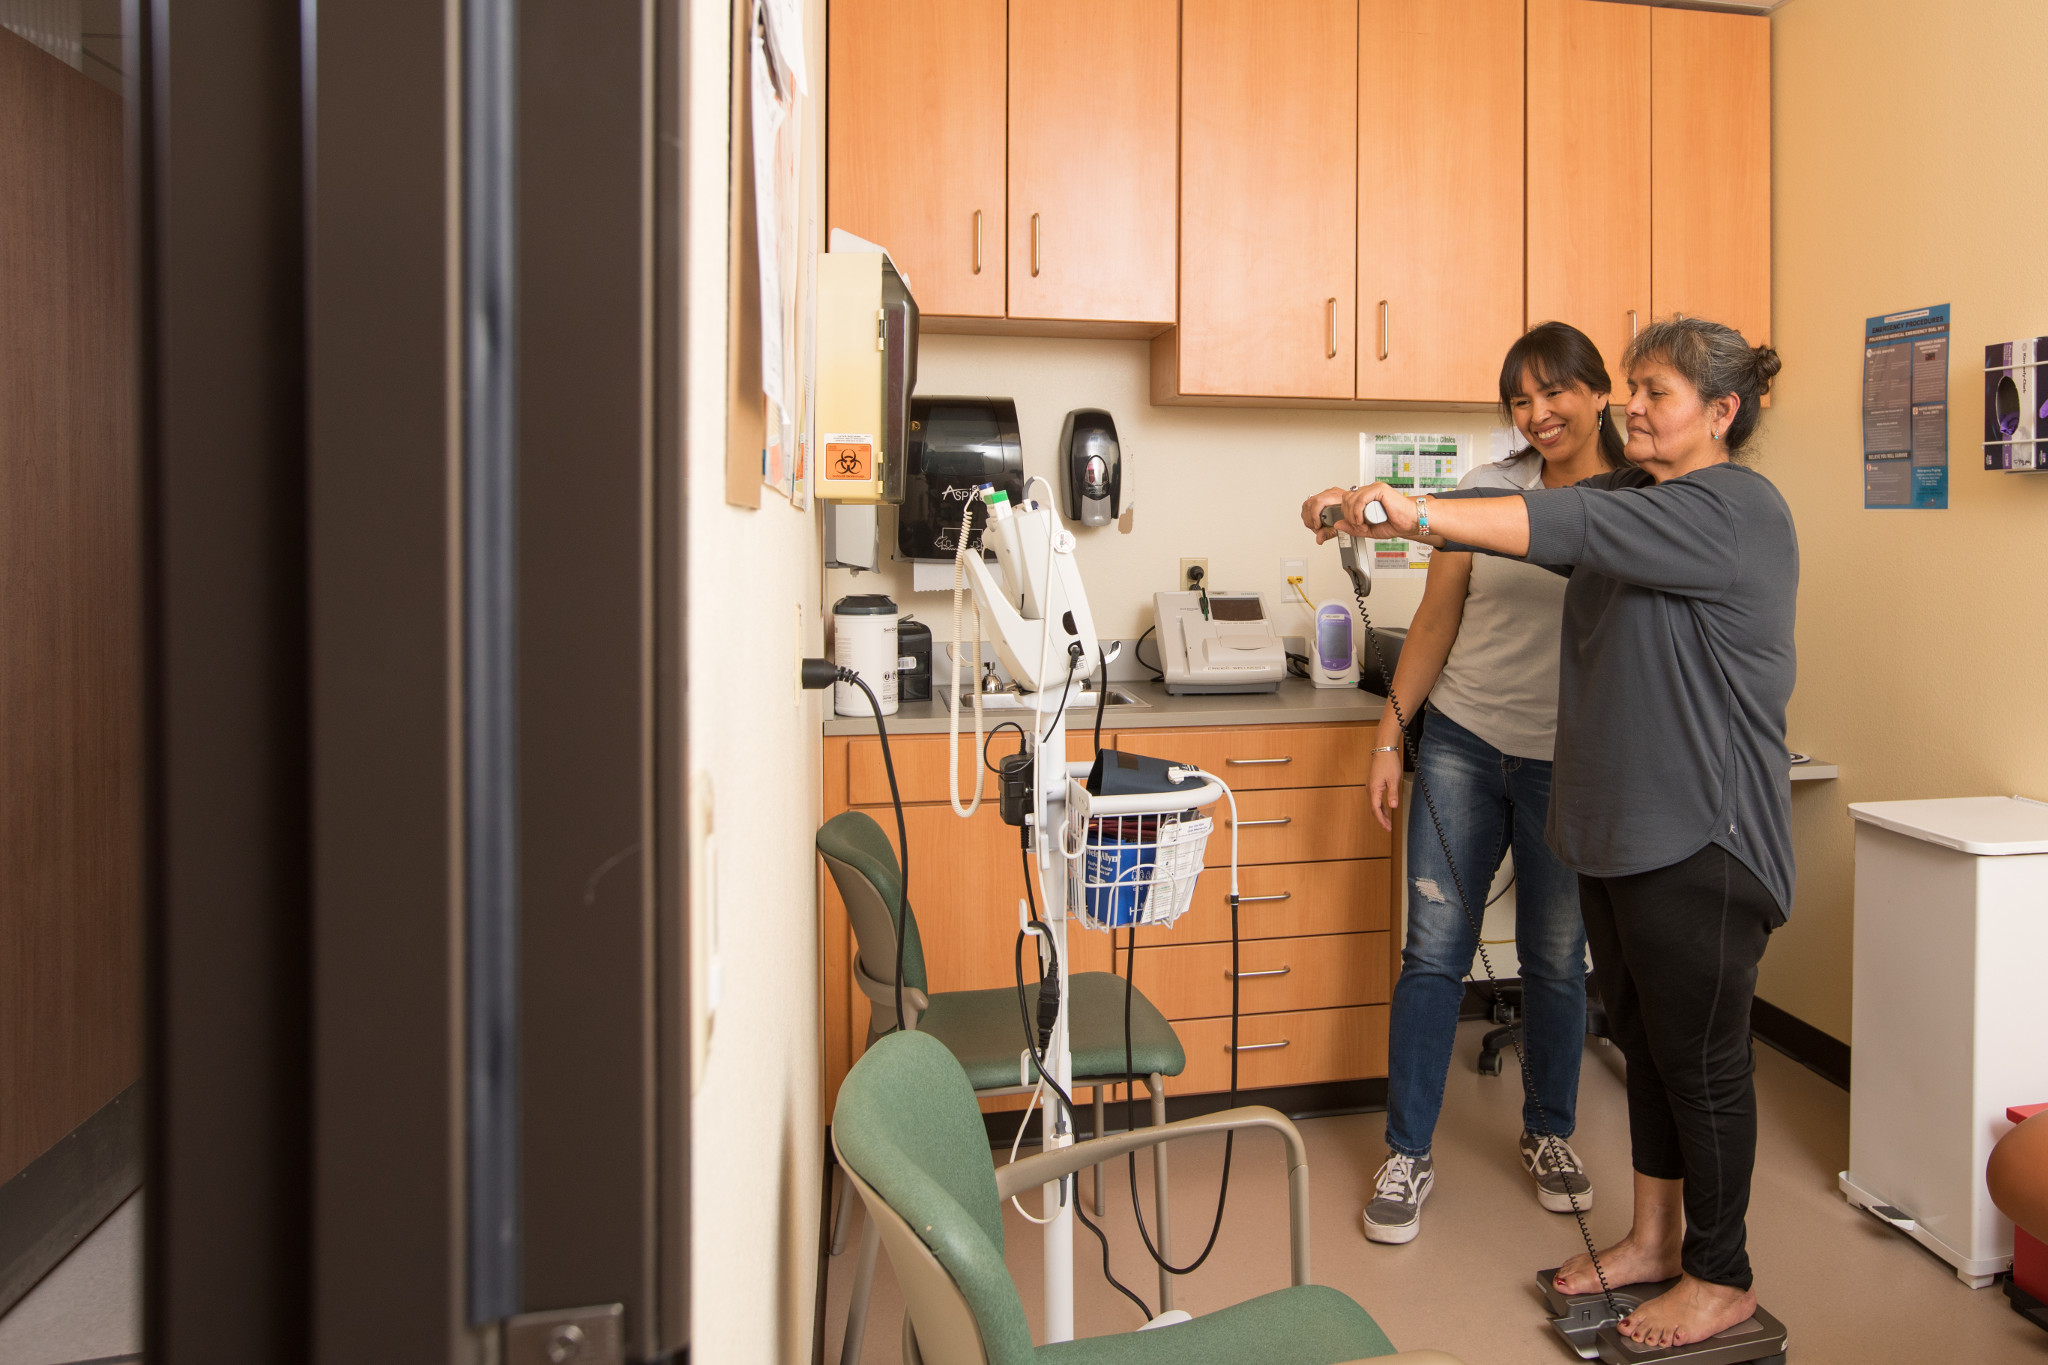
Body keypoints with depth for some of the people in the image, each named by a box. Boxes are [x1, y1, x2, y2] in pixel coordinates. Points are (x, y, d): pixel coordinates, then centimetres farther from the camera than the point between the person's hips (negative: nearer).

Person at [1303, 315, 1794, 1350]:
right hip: (1619, 827, 9)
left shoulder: (1734, 509, -14)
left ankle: (1721, 1277, 22)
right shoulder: (1632, 498, 14)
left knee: (1700, 1056, 4)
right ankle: (1653, 1238, 33)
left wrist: (1418, 513, -38)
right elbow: (1522, 511, 2)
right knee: (1643, 1037, 18)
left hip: (1700, 838, -9)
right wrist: (1379, 511, -12)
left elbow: (1573, 525, -29)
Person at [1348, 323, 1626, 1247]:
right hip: (1461, 744, 1)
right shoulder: (1489, 490, 1)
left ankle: (1550, 1135, 35)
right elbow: (1436, 621, 6)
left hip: (1568, 764, 0)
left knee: (1556, 960, 13)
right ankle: (1407, 1155, 14)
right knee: (1434, 953, 2)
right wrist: (1390, 735, 2)